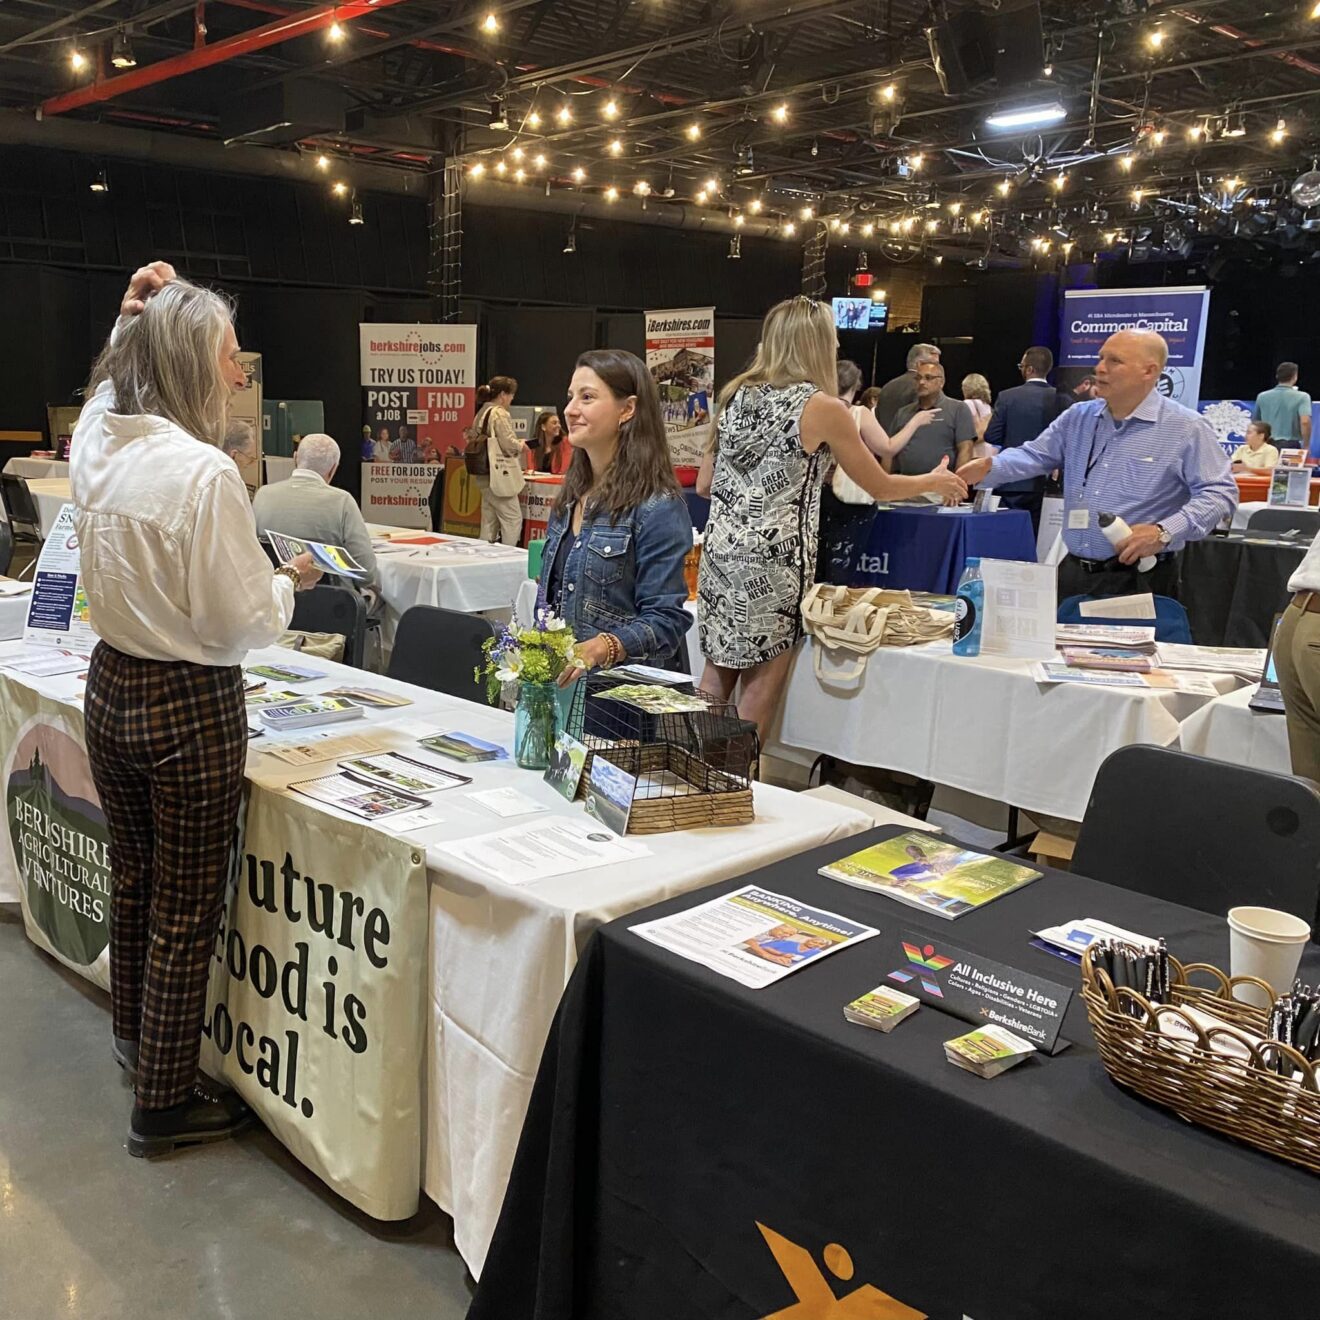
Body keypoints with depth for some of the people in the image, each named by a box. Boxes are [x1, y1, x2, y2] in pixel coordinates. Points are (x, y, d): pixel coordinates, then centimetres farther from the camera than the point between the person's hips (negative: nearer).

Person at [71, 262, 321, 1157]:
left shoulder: (95, 441, -1)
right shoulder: (203, 472, -24)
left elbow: (116, 382, 26)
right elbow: (241, 624, -19)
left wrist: (138, 316, 14)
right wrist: (290, 580, -1)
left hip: (111, 686, 8)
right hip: (191, 705, -8)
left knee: (134, 877, 26)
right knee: (186, 913, 7)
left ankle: (134, 1034, 48)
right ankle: (165, 1104, 22)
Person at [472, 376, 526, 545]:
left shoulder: (481, 413, 16)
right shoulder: (500, 413, -14)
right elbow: (508, 444, -18)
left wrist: (516, 444, 18)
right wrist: (521, 446, 2)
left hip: (485, 475, 10)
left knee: (489, 519, 13)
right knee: (513, 519, -5)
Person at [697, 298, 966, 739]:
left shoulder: (735, 396, 8)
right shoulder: (823, 408, -7)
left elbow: (704, 484, 13)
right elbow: (880, 487, 3)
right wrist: (936, 481, 21)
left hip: (720, 551, 6)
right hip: (772, 563, -6)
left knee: (717, 676, 13)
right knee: (760, 683, 4)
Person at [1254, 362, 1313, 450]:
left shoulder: (1262, 396, 6)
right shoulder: (1301, 397, -5)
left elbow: (1255, 421, 15)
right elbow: (1305, 422, -19)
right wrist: (1306, 446, -10)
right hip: (1291, 446, -3)